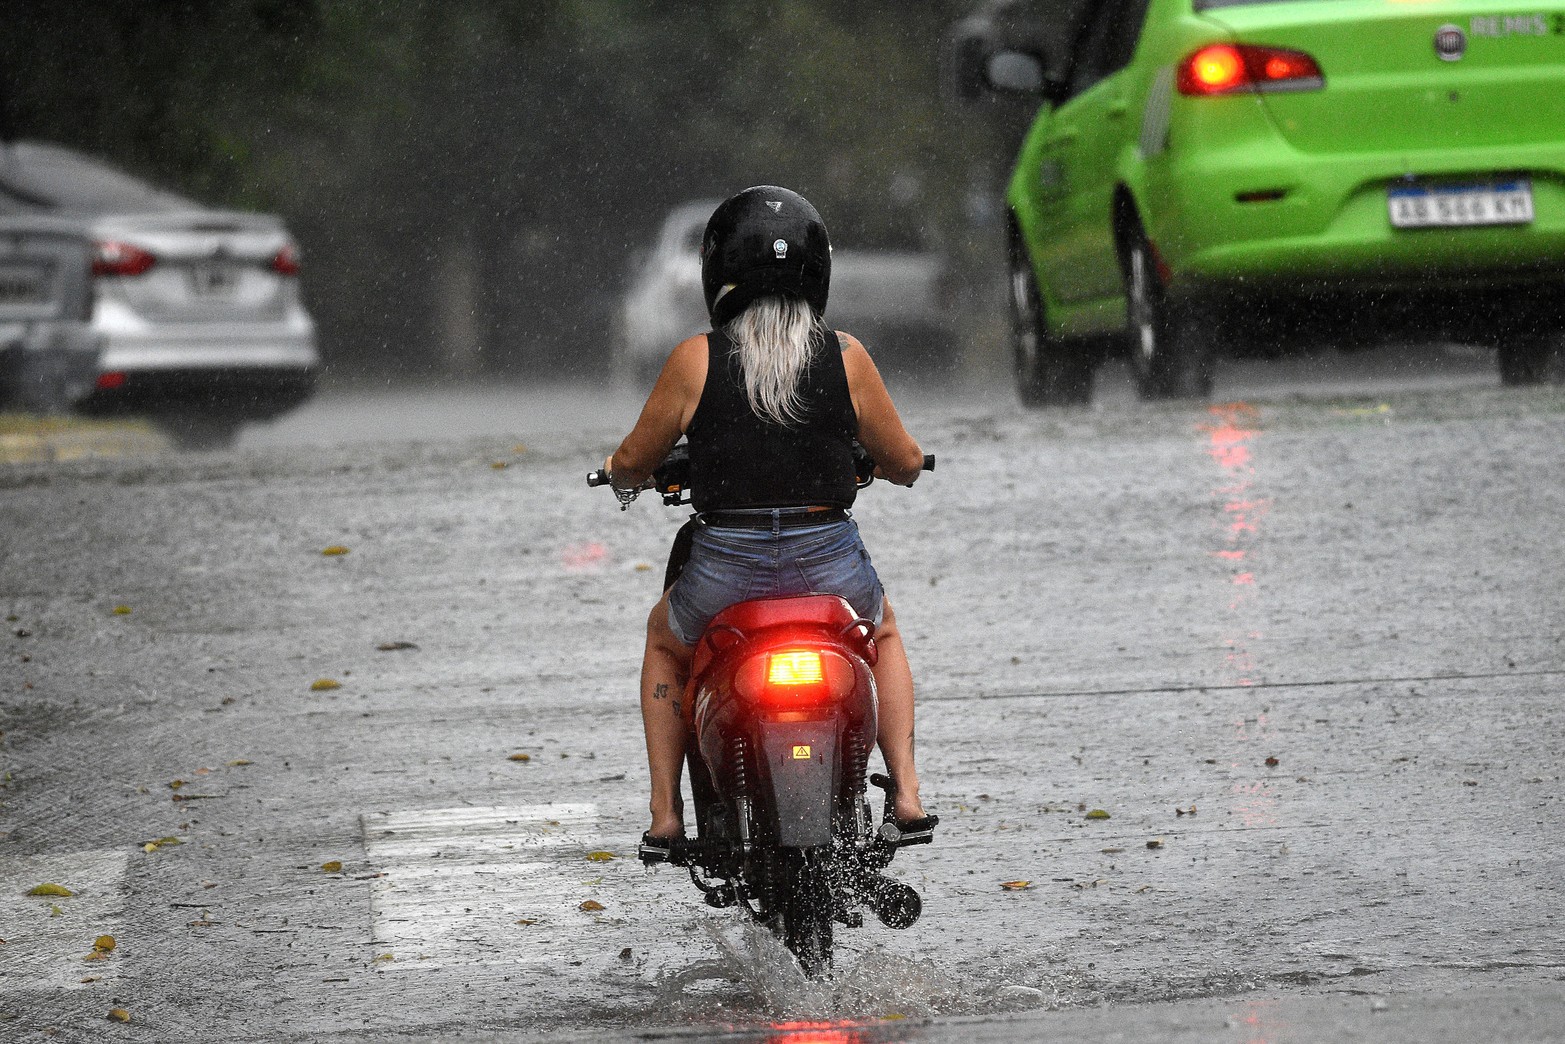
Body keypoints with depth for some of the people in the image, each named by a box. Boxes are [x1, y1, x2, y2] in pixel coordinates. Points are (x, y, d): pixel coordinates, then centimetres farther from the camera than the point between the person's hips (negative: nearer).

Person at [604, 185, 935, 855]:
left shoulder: (696, 360, -6)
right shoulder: (846, 357, -3)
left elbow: (632, 462, 4)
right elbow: (905, 463, 6)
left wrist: (619, 471, 29)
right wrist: (881, 463, 30)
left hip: (726, 568, -1)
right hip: (830, 563, 1)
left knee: (665, 640, 33)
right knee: (883, 632, 35)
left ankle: (665, 815, 24)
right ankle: (906, 795, 20)